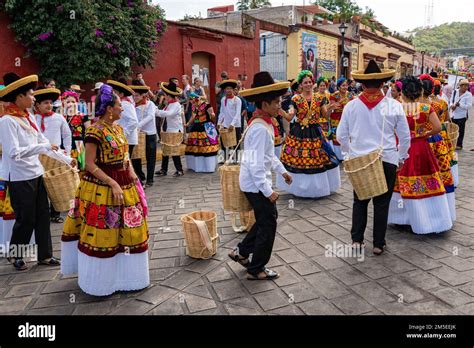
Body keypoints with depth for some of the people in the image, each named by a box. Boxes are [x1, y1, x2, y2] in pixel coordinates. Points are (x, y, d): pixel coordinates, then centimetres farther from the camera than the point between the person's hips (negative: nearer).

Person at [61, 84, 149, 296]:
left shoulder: (118, 127, 8)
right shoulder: (95, 131, -17)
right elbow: (90, 165, -18)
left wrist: (132, 174, 2)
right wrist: (113, 184, -22)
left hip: (124, 185, 9)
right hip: (102, 189, -8)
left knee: (126, 229, 16)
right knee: (102, 232, 4)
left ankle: (125, 273, 34)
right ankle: (100, 281, 22)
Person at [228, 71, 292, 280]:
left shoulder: (264, 124, 8)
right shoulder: (261, 128, -24)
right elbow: (255, 164, -27)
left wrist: (281, 170, 19)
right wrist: (268, 191, -23)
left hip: (257, 181, 10)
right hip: (255, 184, -10)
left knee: (269, 217, 20)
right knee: (268, 223, 2)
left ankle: (241, 252, 30)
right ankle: (256, 269, 17)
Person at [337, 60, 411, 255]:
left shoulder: (351, 106, -3)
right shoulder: (394, 106, -5)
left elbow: (341, 135, 3)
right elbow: (405, 136, 2)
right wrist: (401, 158, 15)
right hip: (387, 160, -1)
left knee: (359, 201, 16)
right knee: (382, 203, 10)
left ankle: (357, 240, 17)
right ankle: (378, 244, 18)